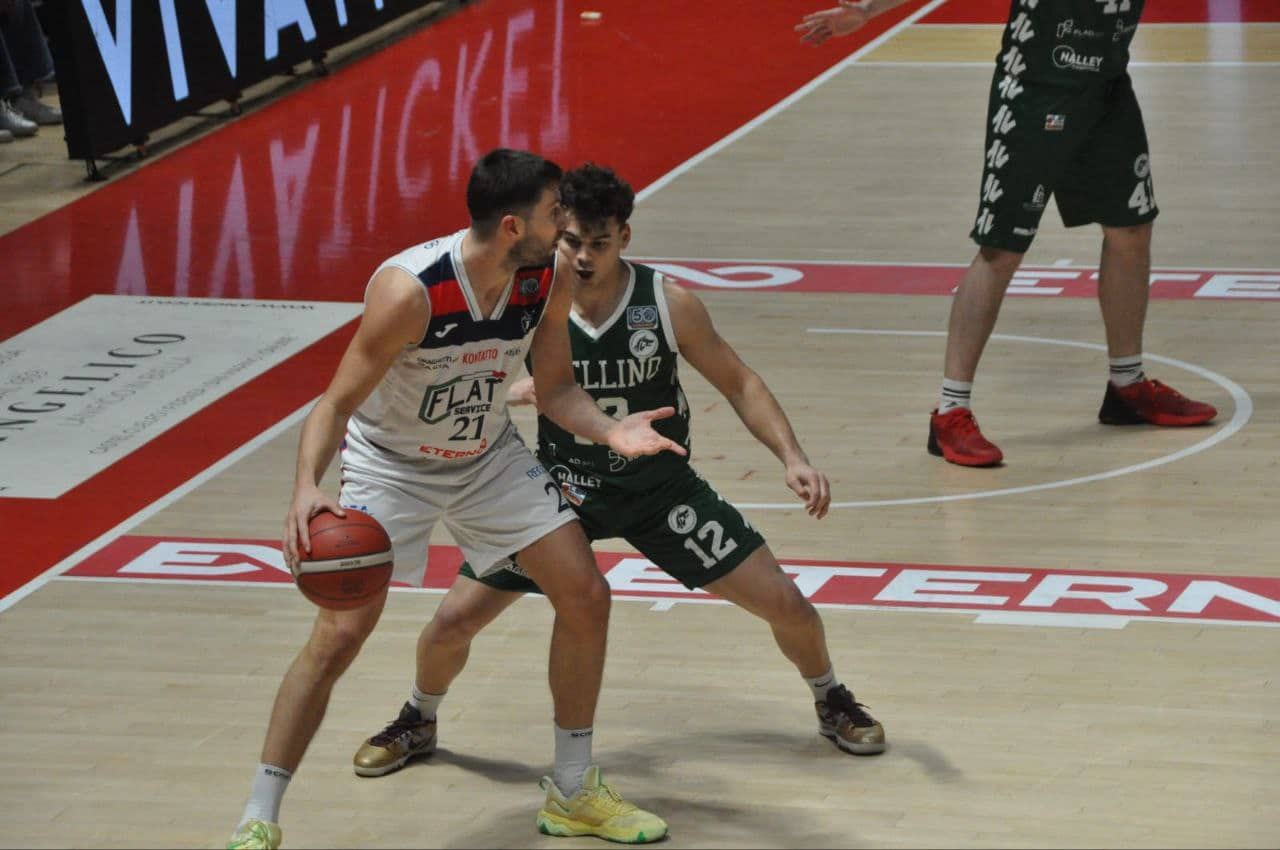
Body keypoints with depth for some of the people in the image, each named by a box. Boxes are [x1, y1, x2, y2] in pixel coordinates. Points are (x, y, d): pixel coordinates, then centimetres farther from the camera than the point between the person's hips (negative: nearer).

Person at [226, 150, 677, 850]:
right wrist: (306, 489, -45)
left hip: (488, 457, 6)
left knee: (586, 599, 1)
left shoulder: (552, 278, -17)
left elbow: (555, 386, -2)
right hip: (390, 467, -5)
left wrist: (608, 430, -22)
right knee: (338, 636, -15)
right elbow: (336, 404, -28)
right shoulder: (409, 289, -34)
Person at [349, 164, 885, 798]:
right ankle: (418, 722, 25)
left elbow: (737, 383, -7)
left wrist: (792, 457, -19)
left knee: (784, 604, -3)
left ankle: (831, 702, 28)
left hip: (661, 487, 0)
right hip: (562, 486, 0)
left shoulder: (668, 304, -19)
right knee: (455, 618, -6)